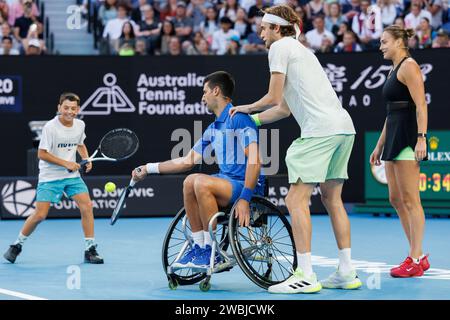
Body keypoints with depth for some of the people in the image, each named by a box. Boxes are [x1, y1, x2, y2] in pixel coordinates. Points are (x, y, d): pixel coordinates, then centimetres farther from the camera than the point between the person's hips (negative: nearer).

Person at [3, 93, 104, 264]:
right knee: (40, 214, -8)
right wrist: (65, 163, -19)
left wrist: (86, 159, 4)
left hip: (72, 175, 5)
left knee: (86, 206, -11)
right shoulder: (50, 127, -16)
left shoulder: (80, 125, 2)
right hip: (49, 177, -5)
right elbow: (42, 154, -14)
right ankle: (17, 245, 14)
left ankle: (90, 250, -2)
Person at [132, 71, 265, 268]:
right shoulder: (213, 129, 18)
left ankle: (212, 250, -20)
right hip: (228, 183, 8)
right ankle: (199, 246, -11)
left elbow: (255, 160, -20)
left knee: (202, 183, -28)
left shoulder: (239, 118, -11)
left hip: (249, 185, -8)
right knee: (190, 181, -12)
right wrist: (149, 168, 22)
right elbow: (188, 161, 24)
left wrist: (244, 198, -27)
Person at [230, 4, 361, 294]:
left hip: (320, 129, -9)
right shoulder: (299, 50, 29)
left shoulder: (280, 47, 2)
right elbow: (284, 109, 30)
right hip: (344, 126, 9)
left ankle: (306, 275, -11)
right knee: (332, 199, 14)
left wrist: (248, 107, 16)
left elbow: (274, 98, -2)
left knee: (296, 200, -7)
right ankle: (347, 273, 13)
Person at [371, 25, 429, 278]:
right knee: (396, 199, 10)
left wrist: (421, 138, -25)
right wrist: (380, 145, 24)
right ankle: (419, 256, 14)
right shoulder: (394, 70, 21)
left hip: (408, 138, -10)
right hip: (394, 137, 10)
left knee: (410, 200, -8)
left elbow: (421, 105, -17)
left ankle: (415, 261, -5)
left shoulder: (409, 66, -9)